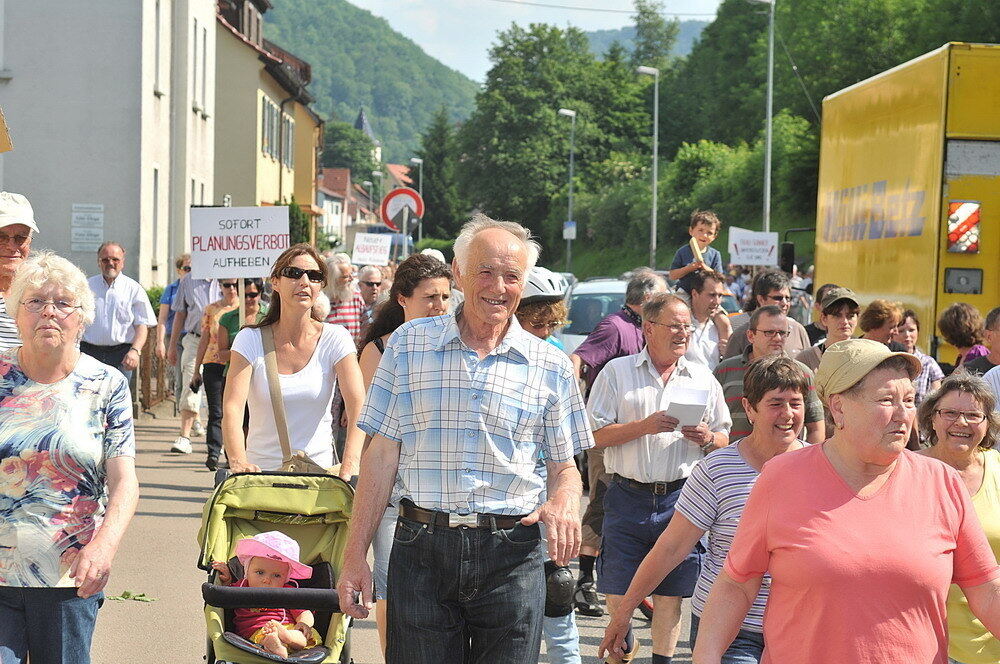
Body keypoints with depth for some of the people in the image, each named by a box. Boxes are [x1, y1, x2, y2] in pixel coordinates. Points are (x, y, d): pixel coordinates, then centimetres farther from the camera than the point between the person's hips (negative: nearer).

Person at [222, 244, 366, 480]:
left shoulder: (335, 339, 0)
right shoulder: (251, 339, -2)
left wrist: (350, 464, -30)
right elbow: (232, 407, -14)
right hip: (261, 472, 1)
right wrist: (238, 461, -33)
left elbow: (359, 407, -12)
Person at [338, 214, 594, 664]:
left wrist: (564, 502, -14)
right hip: (421, 549, 0)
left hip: (511, 557, 0)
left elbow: (564, 465, 11)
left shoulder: (550, 366, 6)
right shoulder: (409, 345, 5)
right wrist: (355, 555, 1)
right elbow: (383, 454, 5)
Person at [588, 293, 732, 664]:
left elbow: (724, 440, 15)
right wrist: (645, 426, -14)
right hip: (628, 497, -1)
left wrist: (707, 438, -7)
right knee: (617, 594, 0)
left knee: (670, 594, 4)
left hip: (681, 497, 2)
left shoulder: (703, 379, 12)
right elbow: (596, 435, -3)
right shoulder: (617, 372, 4)